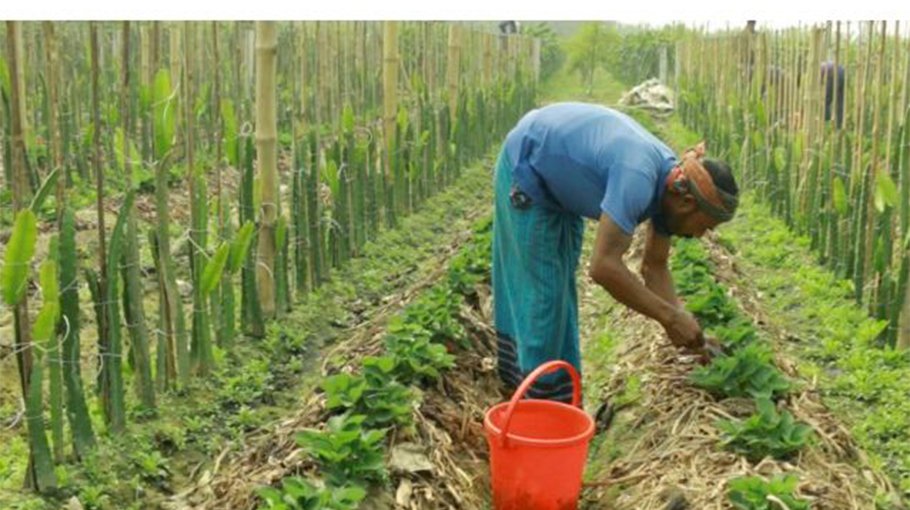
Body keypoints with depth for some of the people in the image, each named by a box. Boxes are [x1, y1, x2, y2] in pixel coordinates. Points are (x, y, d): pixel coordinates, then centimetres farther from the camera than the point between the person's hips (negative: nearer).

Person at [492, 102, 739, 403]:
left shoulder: (672, 185, -9)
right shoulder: (637, 179, -36)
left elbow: (654, 267, 2)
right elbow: (604, 266, -42)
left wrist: (681, 321, -8)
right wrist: (670, 316, -34)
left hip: (558, 174, 9)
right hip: (526, 165, -9)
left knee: (561, 282, 15)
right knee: (541, 288, -6)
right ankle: (545, 397, 6)